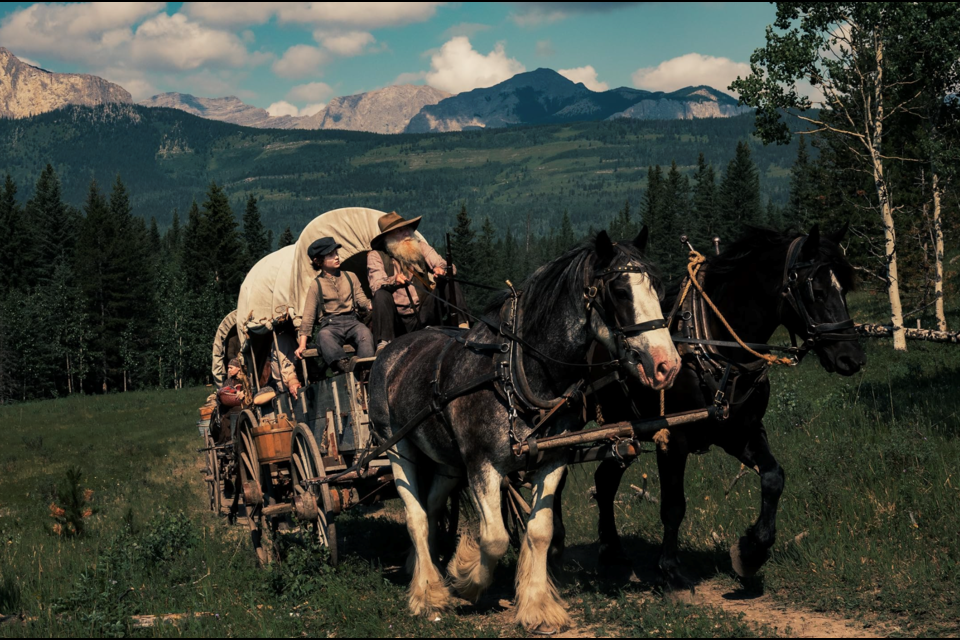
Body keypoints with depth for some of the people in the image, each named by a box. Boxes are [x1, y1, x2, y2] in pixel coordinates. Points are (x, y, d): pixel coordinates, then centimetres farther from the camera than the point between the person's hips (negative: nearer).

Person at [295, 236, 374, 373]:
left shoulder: (350, 277, 18)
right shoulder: (317, 285, 10)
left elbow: (362, 300, 12)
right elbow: (308, 316, 9)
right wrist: (302, 345, 1)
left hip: (351, 322, 2)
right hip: (330, 325, -2)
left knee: (365, 332, -34)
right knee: (324, 336, -39)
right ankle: (344, 363, -63)